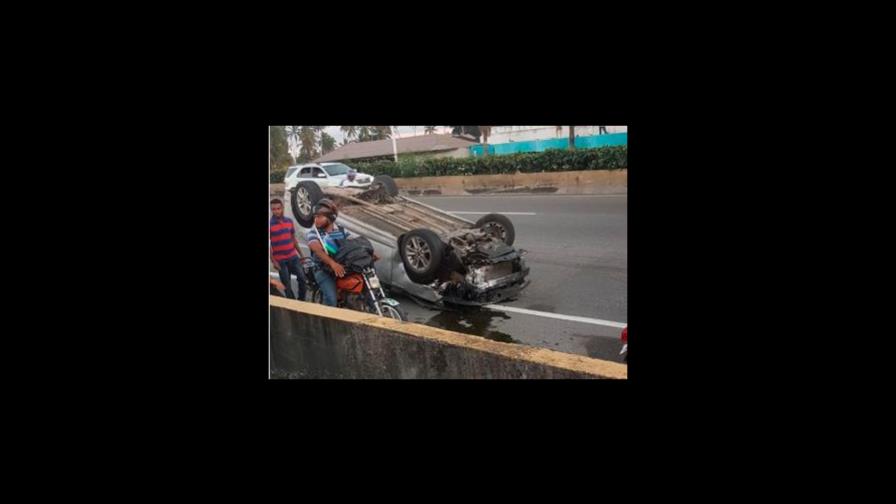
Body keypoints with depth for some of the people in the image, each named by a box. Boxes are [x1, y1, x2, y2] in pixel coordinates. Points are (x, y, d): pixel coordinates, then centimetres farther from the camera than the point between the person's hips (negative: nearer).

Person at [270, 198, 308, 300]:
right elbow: (269, 244, -9)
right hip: (280, 260, -4)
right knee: (287, 285, 3)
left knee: (302, 278, -1)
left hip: (293, 257, 4)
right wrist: (273, 261, -13)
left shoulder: (289, 221, 5)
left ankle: (302, 301, 16)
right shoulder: (270, 224, -9)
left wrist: (301, 254, 13)